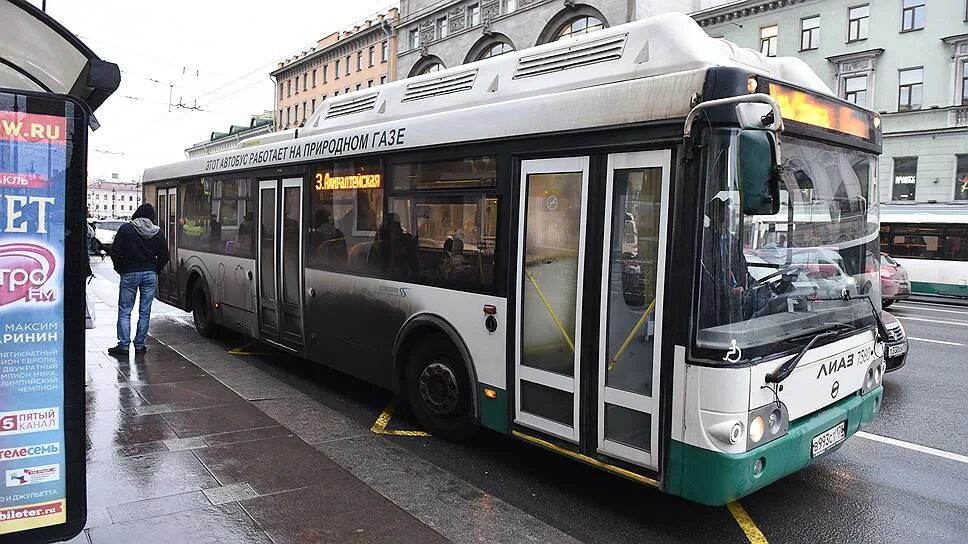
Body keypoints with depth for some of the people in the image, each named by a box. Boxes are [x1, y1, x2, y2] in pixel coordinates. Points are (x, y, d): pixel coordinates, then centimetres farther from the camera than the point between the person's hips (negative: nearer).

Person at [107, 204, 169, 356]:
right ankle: (140, 345, 11)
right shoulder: (158, 232, 3)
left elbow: (115, 252, -5)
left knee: (124, 311, 5)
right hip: (150, 275, 2)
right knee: (145, 312, 7)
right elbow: (164, 256, 6)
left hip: (129, 274, -2)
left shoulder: (126, 229, -4)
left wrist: (120, 269, 7)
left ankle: (124, 345, 2)